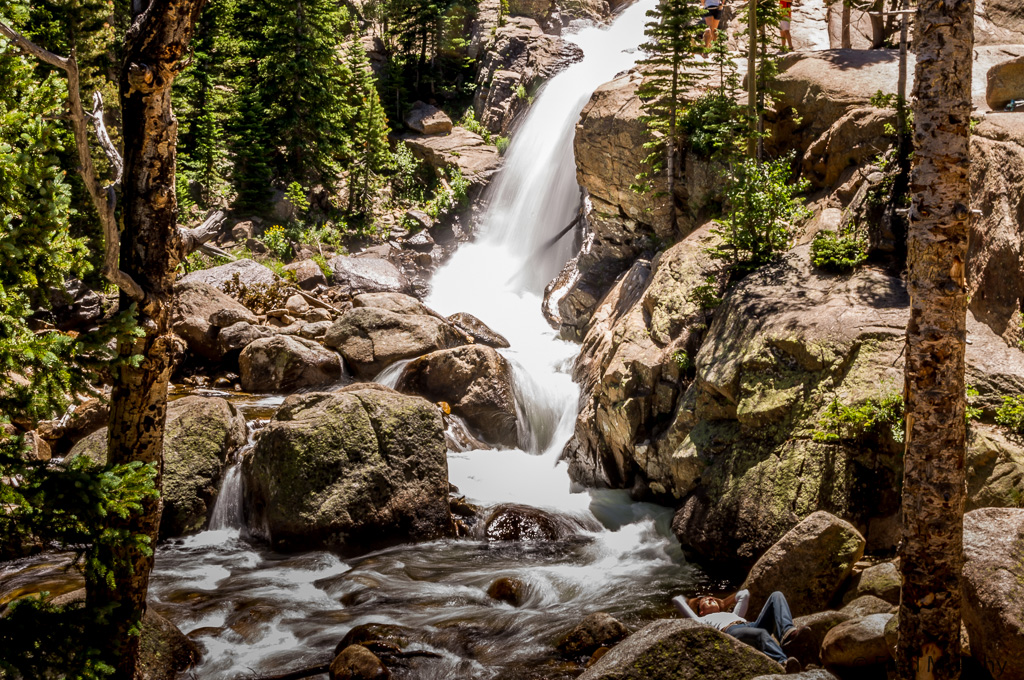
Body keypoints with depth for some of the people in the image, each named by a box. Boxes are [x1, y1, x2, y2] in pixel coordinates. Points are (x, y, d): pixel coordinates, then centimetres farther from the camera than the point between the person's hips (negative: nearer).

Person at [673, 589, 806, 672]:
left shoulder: (733, 615, 49)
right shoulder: (702, 620, 36)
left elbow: (744, 594, 58)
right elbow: (677, 600, 35)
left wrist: (724, 602, 58)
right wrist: (690, 602, 54)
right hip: (731, 631, -6)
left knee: (776, 596, -10)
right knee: (763, 634, -41)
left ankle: (787, 632, -40)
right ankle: (784, 663, -73)